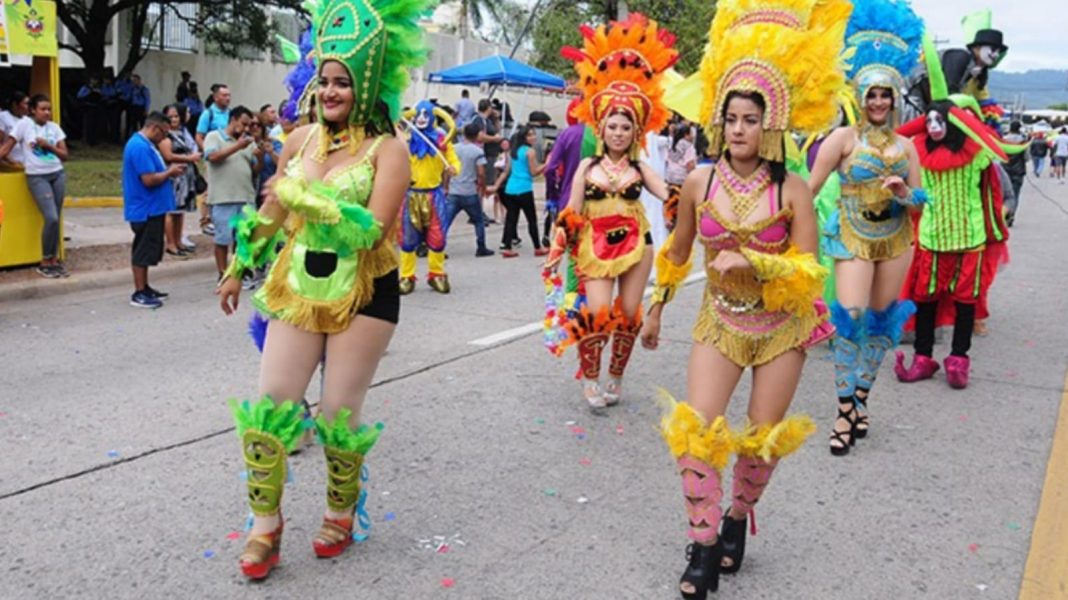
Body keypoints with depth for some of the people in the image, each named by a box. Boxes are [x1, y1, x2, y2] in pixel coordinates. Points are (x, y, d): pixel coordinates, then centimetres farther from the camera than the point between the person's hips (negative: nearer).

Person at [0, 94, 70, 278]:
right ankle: (44, 263, 0)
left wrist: (48, 146, -10)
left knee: (56, 219, 4)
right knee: (51, 218, -14)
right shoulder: (24, 124, -4)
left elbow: (64, 156, 6)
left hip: (58, 175, 5)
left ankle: (54, 260, 14)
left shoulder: (55, 127, 7)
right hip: (37, 177, -4)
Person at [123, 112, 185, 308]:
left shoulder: (145, 144, 14)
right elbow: (149, 179, -25)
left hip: (151, 208, 11)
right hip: (145, 209, -11)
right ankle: (139, 294, 2)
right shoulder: (140, 147, -20)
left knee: (147, 250, 16)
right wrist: (170, 172, -11)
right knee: (143, 250, -4)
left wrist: (169, 171, 8)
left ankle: (144, 288, 25)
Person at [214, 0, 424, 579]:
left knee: (338, 414, 3)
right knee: (270, 405, 0)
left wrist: (301, 196, -20)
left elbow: (372, 228, -22)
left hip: (362, 294, -4)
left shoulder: (387, 149, -9)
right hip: (299, 286, 5)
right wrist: (237, 269, 22)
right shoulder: (301, 139, 6)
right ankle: (265, 525, 16)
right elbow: (271, 212, 17)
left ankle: (341, 514, 28)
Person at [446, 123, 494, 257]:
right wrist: (483, 187, 2)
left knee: (446, 221, 3)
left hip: (453, 192, 3)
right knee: (478, 221, 14)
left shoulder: (454, 149, 5)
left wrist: (446, 186, 17)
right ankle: (481, 248, 16)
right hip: (470, 193, -3)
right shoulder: (478, 151, -7)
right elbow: (481, 173, -13)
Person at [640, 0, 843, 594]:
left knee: (764, 439, 11)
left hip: (781, 327, -1)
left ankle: (738, 516, 38)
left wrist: (752, 261, -30)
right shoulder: (700, 181, -8)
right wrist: (656, 308, 17)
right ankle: (705, 545, 4)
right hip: (720, 322, 1)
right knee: (696, 429, -12)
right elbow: (677, 251, 8)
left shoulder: (793, 189, -14)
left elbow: (811, 271, -14)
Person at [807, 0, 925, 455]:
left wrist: (904, 193, -11)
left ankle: (860, 399, 24)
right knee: (851, 318, -15)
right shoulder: (844, 137, -5)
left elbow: (919, 200, 11)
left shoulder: (905, 145, 8)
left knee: (881, 320, 9)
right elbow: (811, 186, -8)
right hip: (854, 238, -5)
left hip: (895, 241, 5)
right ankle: (845, 413, -8)